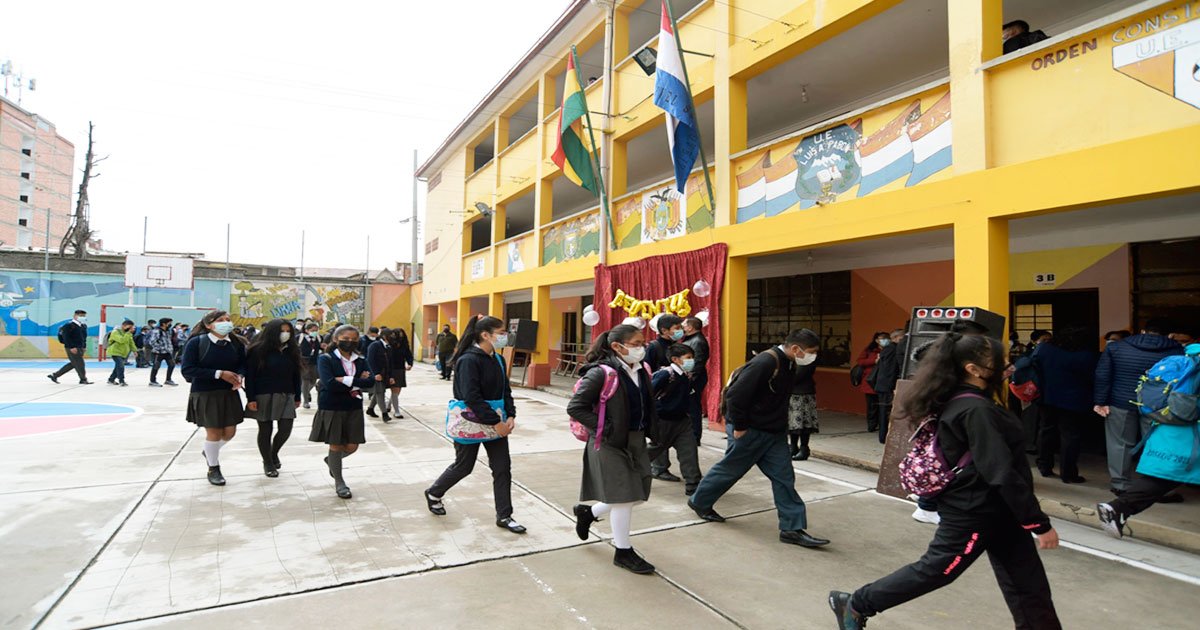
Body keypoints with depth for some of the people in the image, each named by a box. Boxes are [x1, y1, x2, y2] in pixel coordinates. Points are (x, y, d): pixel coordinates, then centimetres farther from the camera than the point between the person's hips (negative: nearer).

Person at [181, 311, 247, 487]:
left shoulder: (236, 343, -2)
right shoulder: (196, 342, -12)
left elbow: (243, 364, 7)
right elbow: (187, 370, -16)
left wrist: (239, 376, -17)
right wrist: (219, 374, -22)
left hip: (230, 393, 4)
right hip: (205, 394, -4)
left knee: (230, 432, 9)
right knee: (213, 433, 4)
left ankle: (210, 452, 43)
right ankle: (213, 469, 28)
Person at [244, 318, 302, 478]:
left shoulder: (291, 350, 7)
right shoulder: (258, 350, -7)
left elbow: (296, 375, 10)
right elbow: (250, 375, -8)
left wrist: (297, 396, 10)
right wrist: (250, 398, -13)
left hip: (286, 396, 4)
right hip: (264, 396, -4)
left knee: (286, 429, -1)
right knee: (266, 430, 5)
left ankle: (274, 452, 30)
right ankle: (268, 464, 21)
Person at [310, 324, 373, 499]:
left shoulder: (360, 360, 4)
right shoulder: (325, 359, -8)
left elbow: (370, 381, -12)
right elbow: (329, 383, -23)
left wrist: (346, 380, -22)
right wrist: (357, 383, -18)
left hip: (354, 408, 4)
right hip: (331, 408, -4)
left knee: (352, 446, 7)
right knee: (336, 445, 6)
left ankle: (331, 460, 40)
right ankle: (339, 482, 24)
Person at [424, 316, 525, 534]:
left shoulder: (497, 359, 5)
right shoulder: (469, 360, -20)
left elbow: (505, 390, 9)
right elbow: (472, 397, -26)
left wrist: (510, 416, -6)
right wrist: (496, 422, -25)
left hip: (496, 422, 7)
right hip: (471, 422, -7)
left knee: (503, 467, 5)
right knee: (464, 466, 11)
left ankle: (504, 516, 17)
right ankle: (434, 494, 38)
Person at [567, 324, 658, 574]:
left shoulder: (642, 370, 5)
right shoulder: (601, 373, -18)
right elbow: (575, 407, -18)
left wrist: (649, 427, 8)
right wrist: (604, 429, -18)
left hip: (636, 441, 8)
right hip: (610, 444, -8)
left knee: (637, 494, 13)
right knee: (623, 497, 2)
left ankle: (588, 511, 36)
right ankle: (623, 552, 23)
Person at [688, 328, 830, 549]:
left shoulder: (789, 365, 4)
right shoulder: (765, 362, -26)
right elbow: (736, 394, -27)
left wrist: (780, 425, 16)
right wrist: (739, 427, -20)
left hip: (773, 434, 8)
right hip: (750, 432, -8)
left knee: (784, 477, 5)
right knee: (729, 470, 10)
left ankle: (793, 528, 12)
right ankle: (699, 502, 32)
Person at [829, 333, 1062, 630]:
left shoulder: (960, 402, 5)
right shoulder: (977, 410, -25)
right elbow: (1003, 474, -25)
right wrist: (1040, 523, -20)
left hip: (992, 509, 9)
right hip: (975, 512, -9)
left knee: (1027, 583, 14)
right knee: (934, 570, 4)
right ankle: (855, 605, 19)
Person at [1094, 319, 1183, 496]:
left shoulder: (1116, 347, 1)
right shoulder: (1176, 350, 1)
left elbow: (1102, 376, -3)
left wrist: (1100, 401, -1)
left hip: (1121, 403, 1)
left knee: (1121, 444, 10)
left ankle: (1120, 485, 14)